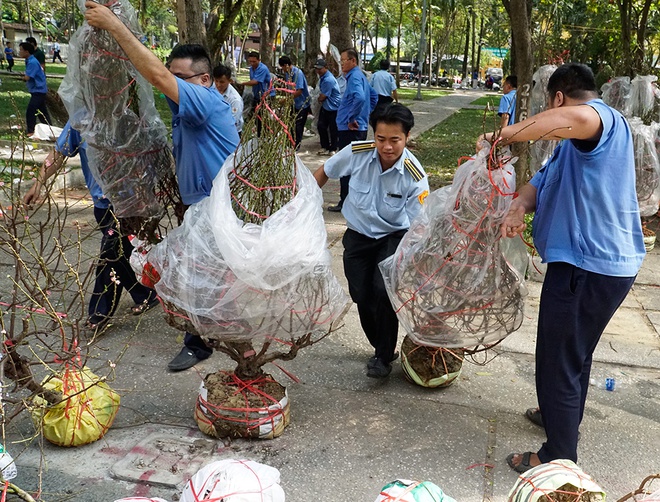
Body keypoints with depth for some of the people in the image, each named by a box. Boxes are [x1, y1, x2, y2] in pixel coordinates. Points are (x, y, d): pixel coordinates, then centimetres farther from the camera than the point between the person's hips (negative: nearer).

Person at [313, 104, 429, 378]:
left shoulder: (415, 177, -24)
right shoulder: (356, 153, -19)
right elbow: (324, 172, 1)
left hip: (393, 237, -3)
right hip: (358, 237, 3)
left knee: (383, 291, -23)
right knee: (362, 297, 0)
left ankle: (384, 357, -2)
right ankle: (382, 349, 26)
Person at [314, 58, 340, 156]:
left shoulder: (328, 80, -26)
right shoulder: (322, 76, 5)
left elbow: (322, 97, -19)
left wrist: (319, 98, 1)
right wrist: (320, 97, 2)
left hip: (333, 107, -9)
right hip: (325, 106, 9)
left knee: (333, 129, 2)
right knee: (321, 126, 9)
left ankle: (332, 149, 14)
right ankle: (325, 147, 21)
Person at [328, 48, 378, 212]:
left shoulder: (354, 77, -15)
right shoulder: (360, 76, 16)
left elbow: (360, 98, -33)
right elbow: (374, 96, 28)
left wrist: (351, 119, -23)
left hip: (350, 130, -10)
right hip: (359, 129, 10)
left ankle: (345, 203, 2)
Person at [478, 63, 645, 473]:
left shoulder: (603, 118, -15)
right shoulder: (576, 144, 18)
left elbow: (575, 117, -41)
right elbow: (544, 180, 8)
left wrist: (505, 135, -34)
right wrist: (518, 208, -14)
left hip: (589, 266, -11)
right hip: (604, 262, 11)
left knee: (560, 360, 1)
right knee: (575, 351, 28)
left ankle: (559, 458, 15)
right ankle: (564, 416, 49)